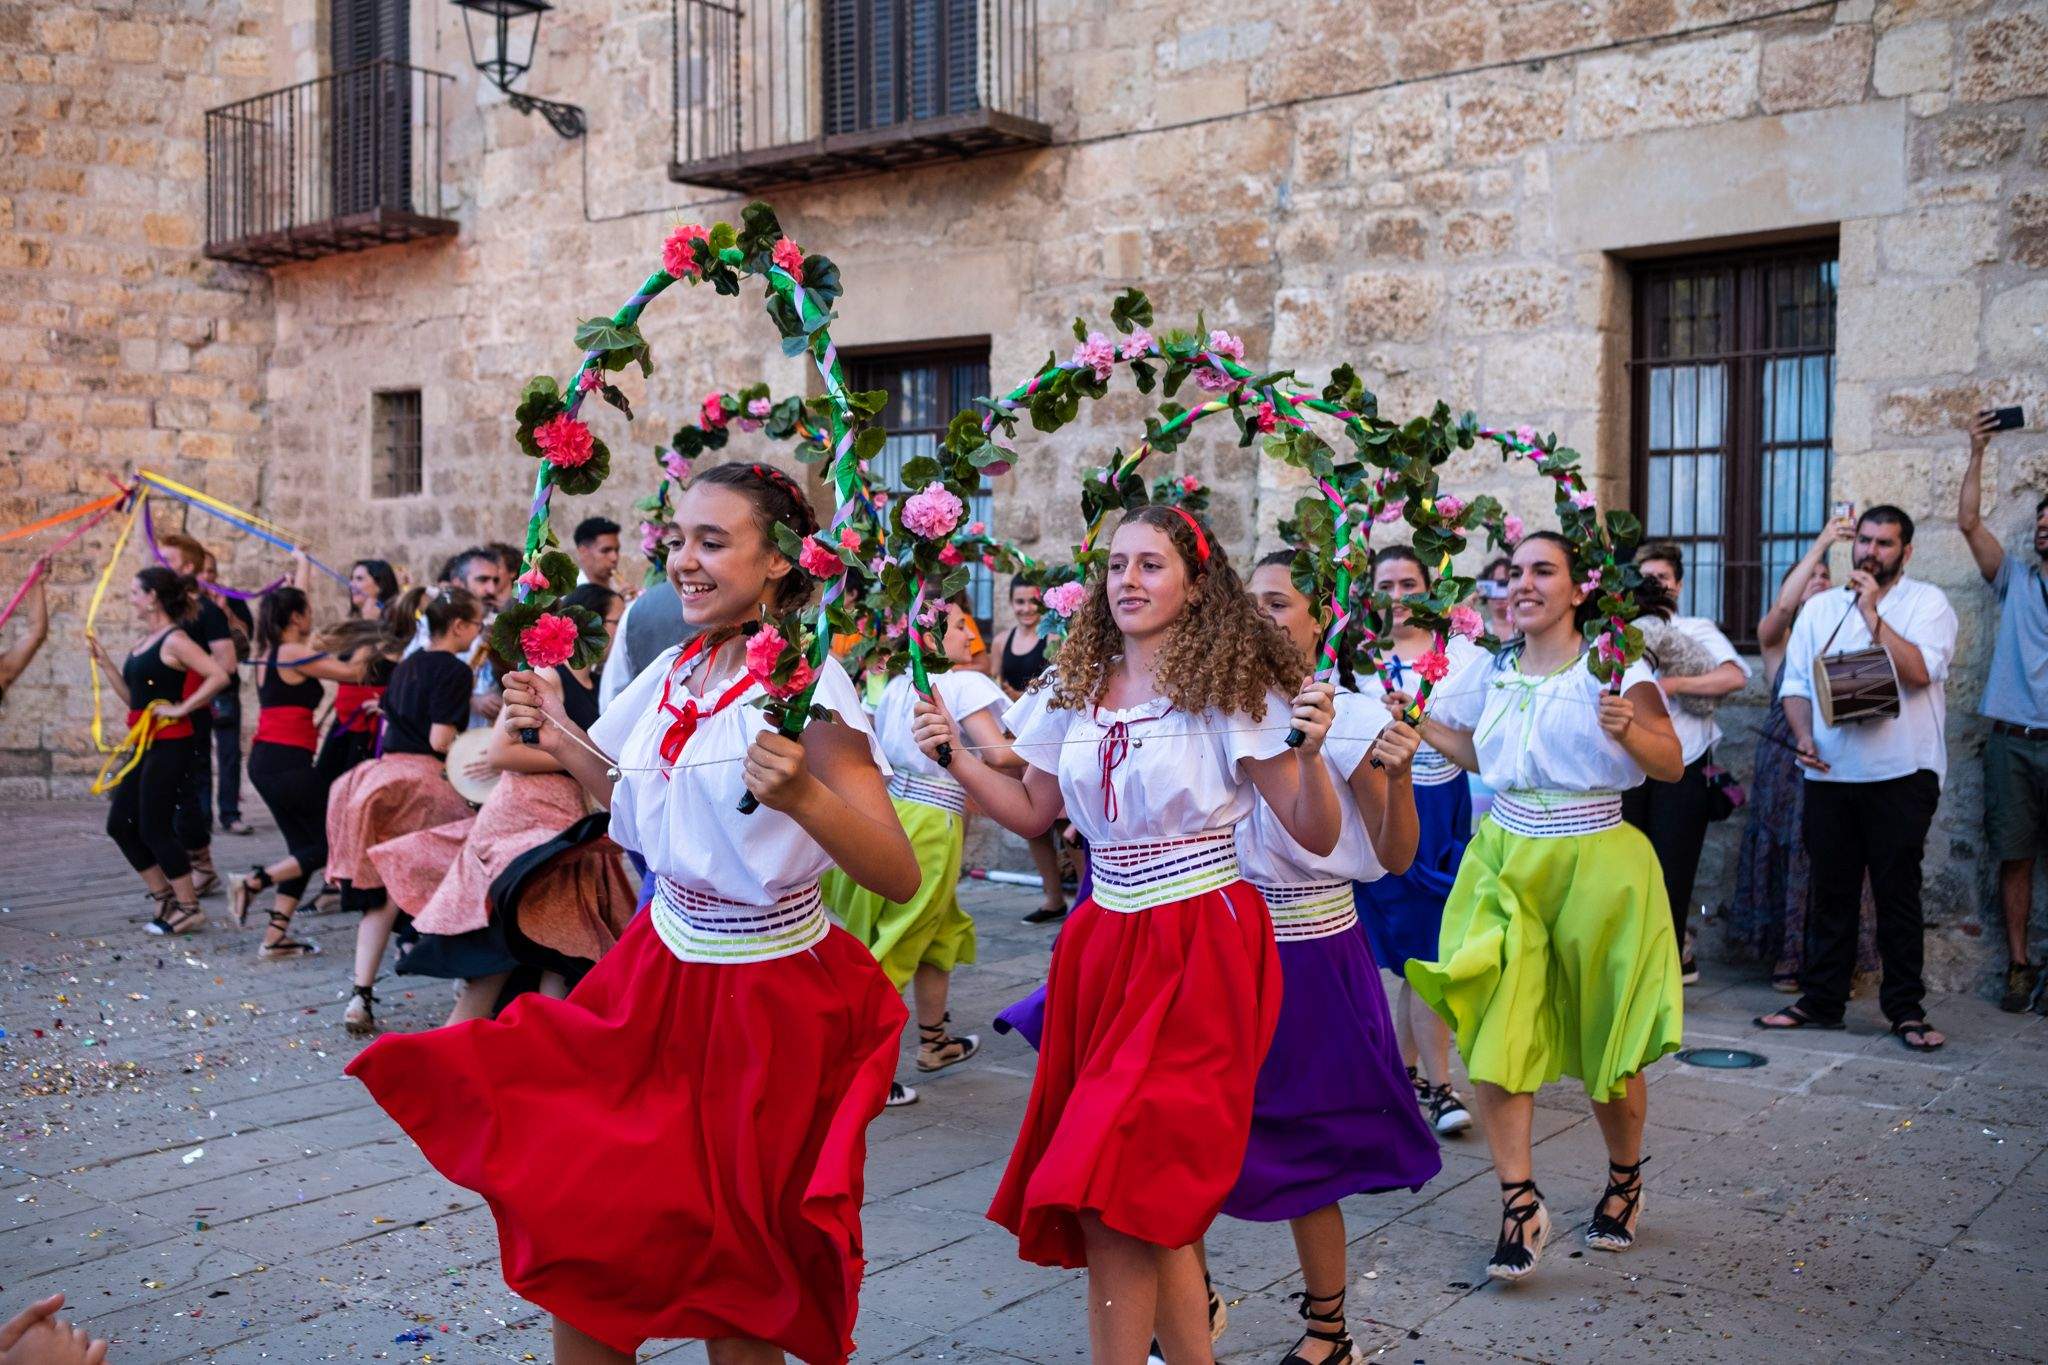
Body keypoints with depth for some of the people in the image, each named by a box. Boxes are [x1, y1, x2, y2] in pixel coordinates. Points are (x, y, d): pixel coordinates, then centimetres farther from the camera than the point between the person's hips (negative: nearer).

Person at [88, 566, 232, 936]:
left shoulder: (175, 640, -13)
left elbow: (219, 676, -25)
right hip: (147, 746, 10)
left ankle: (189, 908, 4)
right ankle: (166, 899, 20)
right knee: (120, 824, 11)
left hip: (170, 746, -10)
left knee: (155, 828, -6)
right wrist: (104, 662, 12)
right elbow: (133, 697, 17)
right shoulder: (145, 641, 14)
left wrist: (181, 708, -21)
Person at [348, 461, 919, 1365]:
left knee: (731, 1277, 11)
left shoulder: (805, 687, -20)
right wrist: (557, 731, 6)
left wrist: (804, 796, -40)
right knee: (580, 1219, 12)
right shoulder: (681, 671, 0)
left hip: (765, 997, -6)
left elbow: (900, 876, -25)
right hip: (662, 972, 6)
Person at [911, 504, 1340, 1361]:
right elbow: (1032, 812, 17)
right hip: (1104, 942, 6)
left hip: (1198, 951, -6)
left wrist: (1310, 754, -24)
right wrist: (954, 755, 5)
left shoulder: (1232, 690, -7)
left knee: (1114, 1194, -10)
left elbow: (1316, 837, -7)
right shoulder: (1074, 690, 8)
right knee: (1152, 1198, 12)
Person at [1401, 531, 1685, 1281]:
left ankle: (1625, 1180, 34)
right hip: (1505, 860, 4)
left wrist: (1628, 729, -28)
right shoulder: (1495, 672, 6)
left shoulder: (1611, 666, -8)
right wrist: (1420, 723, 10)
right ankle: (1520, 1201, 5)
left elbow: (1672, 765, -11)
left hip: (1595, 867, -3)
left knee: (1607, 1043, 8)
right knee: (1491, 1032, -7)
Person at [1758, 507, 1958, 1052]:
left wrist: (1872, 613, -14)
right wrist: (1804, 737, -6)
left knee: (1898, 893, 1)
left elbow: (1919, 671, -15)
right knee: (1831, 890, 9)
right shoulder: (1820, 608, 13)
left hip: (1901, 774, -3)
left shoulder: (1927, 603, 2)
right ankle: (1821, 1001, 17)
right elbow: (1796, 682, 11)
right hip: (1830, 773, 3)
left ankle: (1905, 1008, 11)